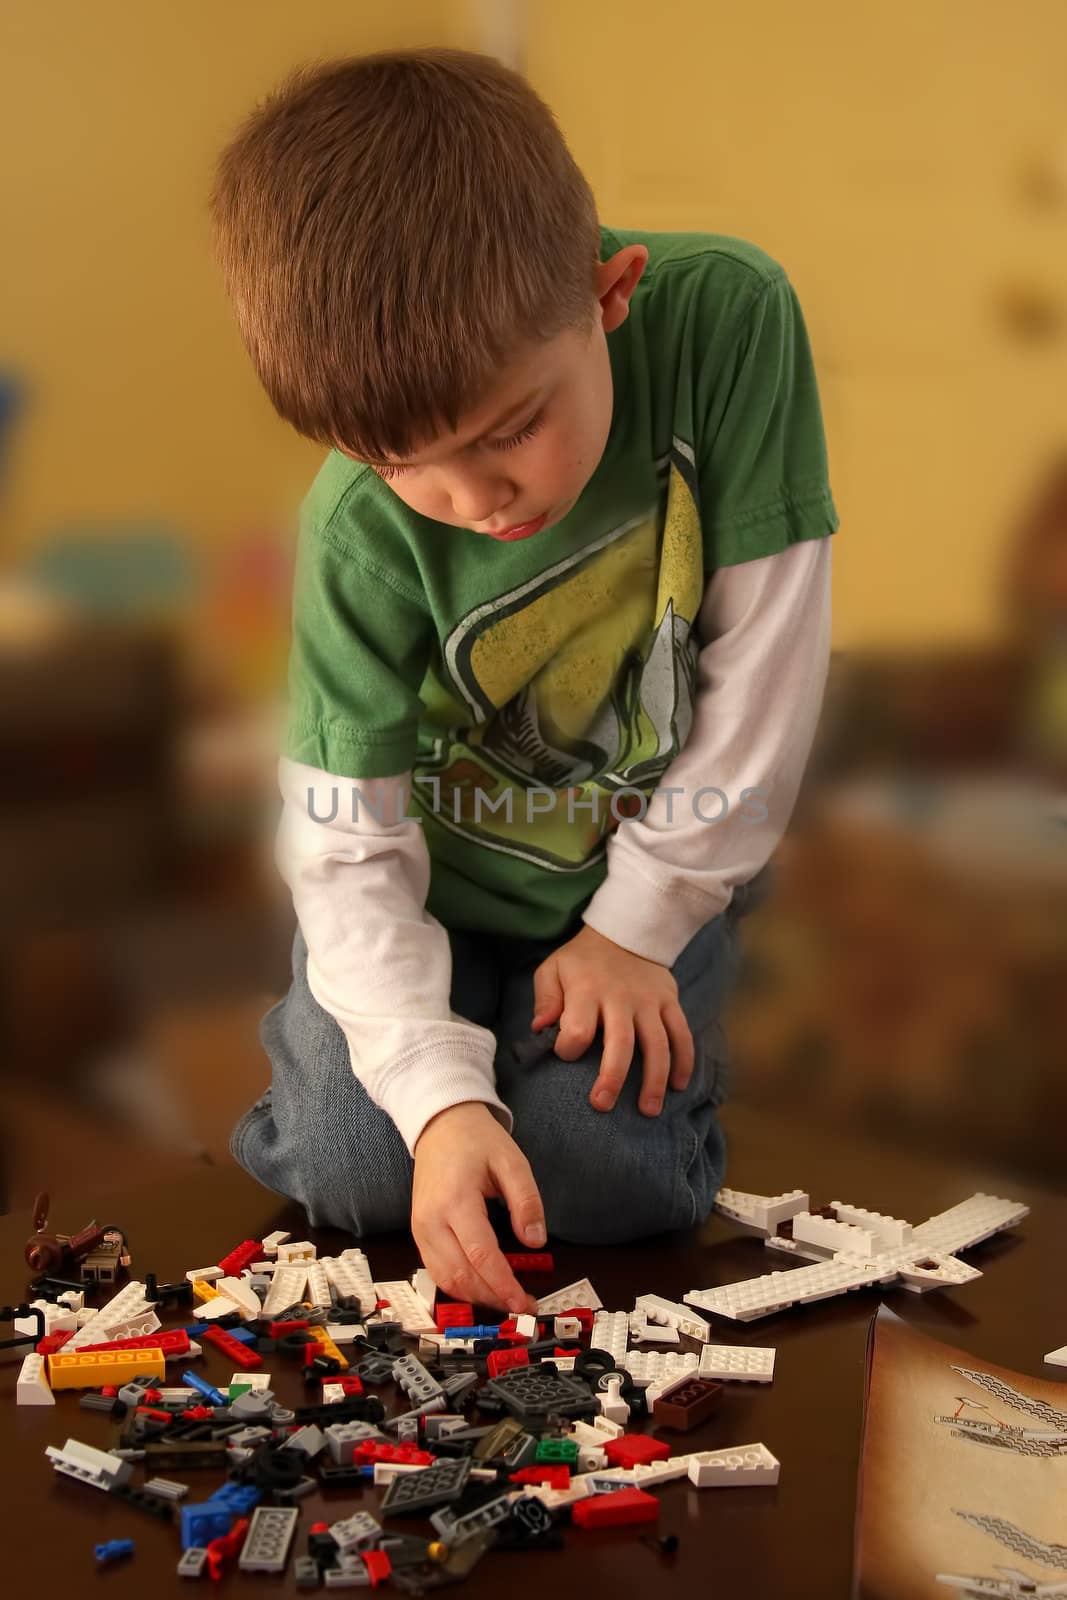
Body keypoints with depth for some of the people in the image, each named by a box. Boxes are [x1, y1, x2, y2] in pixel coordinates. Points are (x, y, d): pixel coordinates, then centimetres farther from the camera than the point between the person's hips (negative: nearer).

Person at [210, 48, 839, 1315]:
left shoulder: (729, 318, -27)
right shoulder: (362, 537, -26)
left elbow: (768, 656, -20)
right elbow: (348, 848, -19)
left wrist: (642, 926, -14)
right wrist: (439, 1092, -33)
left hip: (654, 864, 0)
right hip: (436, 876, 0)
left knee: (603, 1177, -16)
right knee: (354, 1170, -13)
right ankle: (317, 1027, 21)